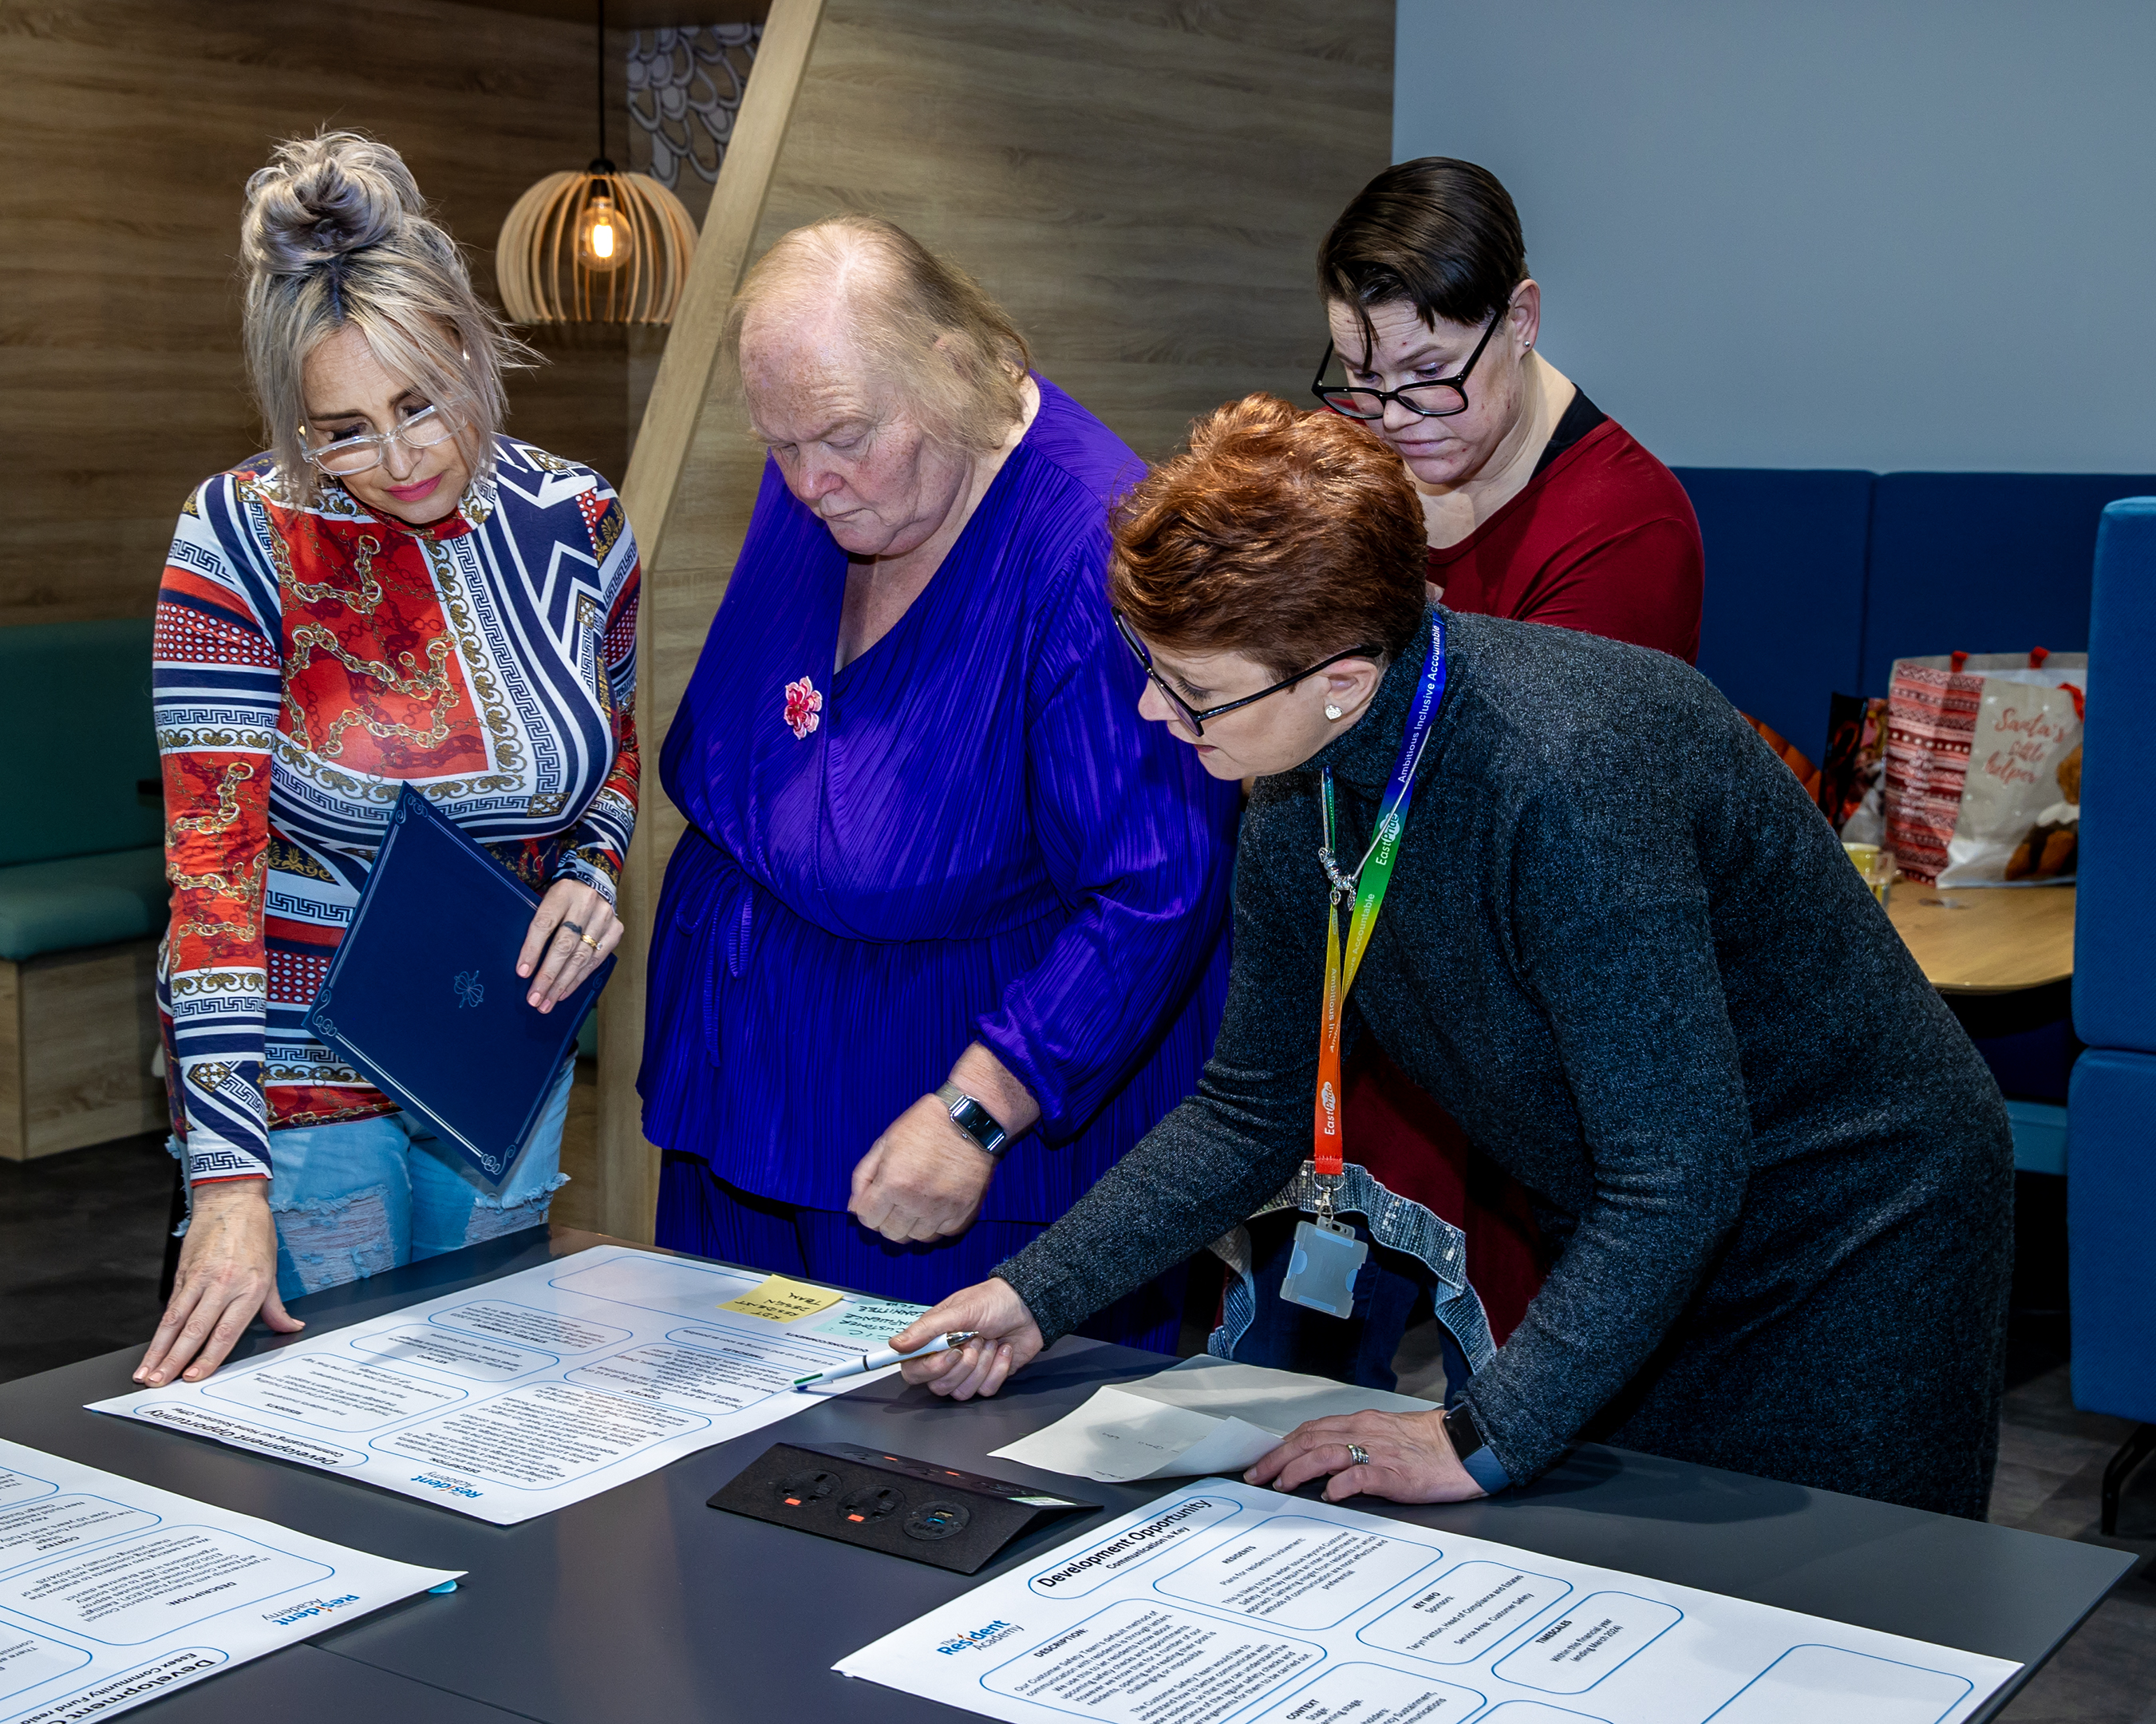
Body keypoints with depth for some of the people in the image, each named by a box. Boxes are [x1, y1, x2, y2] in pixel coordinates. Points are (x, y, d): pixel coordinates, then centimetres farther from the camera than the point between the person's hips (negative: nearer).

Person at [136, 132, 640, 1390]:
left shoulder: (574, 521, -6)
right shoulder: (242, 542, -17)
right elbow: (211, 861, -21)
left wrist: (590, 874, -11)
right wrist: (228, 1180, -27)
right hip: (298, 1059, -3)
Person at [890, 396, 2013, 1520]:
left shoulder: (1562, 776, -35)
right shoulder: (1298, 798, -8)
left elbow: (1676, 1180, -33)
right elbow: (1253, 1112, 4)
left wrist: (1486, 1439, -30)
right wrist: (1038, 1292, -3)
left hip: (1855, 1238, -7)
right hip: (1627, 1257, 7)